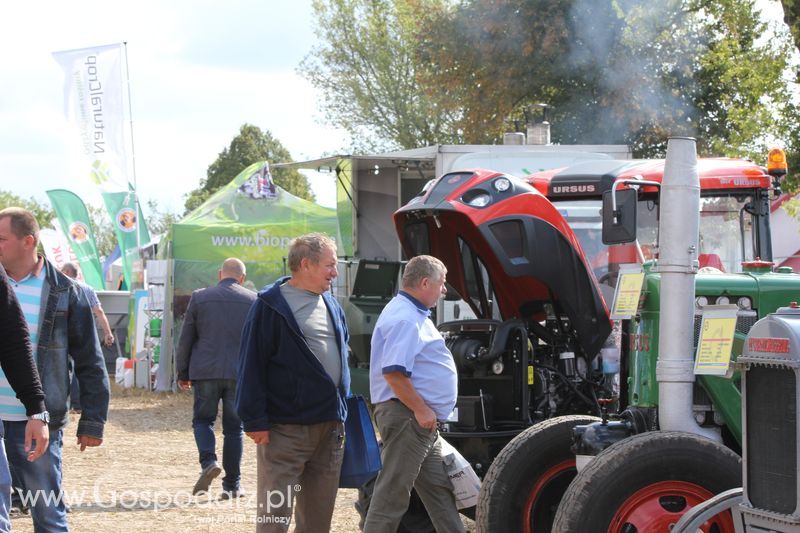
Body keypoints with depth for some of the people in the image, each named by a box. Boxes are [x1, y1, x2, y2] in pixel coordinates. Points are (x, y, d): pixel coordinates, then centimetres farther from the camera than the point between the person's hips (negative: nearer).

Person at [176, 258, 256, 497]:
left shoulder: (199, 297, 2)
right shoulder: (253, 300, 2)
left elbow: (185, 338, 3)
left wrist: (182, 373, 11)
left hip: (206, 371, -1)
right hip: (240, 372, 1)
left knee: (202, 419, 13)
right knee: (233, 427, 8)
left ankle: (208, 461, -13)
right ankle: (231, 484, 8)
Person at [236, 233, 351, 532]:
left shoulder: (331, 305, 15)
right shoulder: (271, 305, -8)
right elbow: (251, 364, -11)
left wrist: (343, 412, 18)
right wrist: (255, 420, -15)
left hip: (330, 426, 7)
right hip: (286, 427, -7)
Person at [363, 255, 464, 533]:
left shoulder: (414, 314, 18)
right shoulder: (404, 319, -17)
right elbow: (393, 372, -26)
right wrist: (420, 409, -23)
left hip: (422, 420, 11)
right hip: (406, 416, -11)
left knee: (439, 488, 15)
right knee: (393, 491, -7)